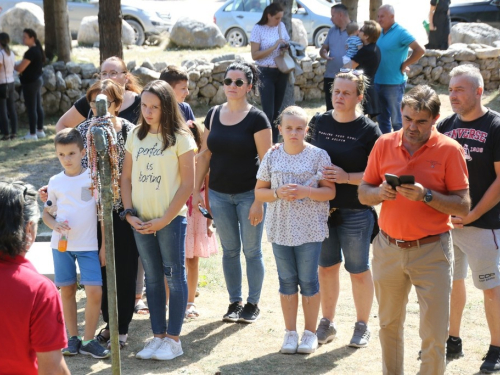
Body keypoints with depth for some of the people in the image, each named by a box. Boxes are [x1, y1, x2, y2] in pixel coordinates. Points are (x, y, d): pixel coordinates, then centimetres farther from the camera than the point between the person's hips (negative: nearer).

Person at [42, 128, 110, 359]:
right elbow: (46, 213, 9)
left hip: (88, 245, -2)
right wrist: (55, 225, -9)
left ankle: (88, 340, 4)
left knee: (95, 292, -9)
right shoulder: (55, 182, 4)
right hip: (62, 244, 2)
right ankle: (73, 338, 20)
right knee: (67, 290, 8)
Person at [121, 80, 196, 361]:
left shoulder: (180, 138, -8)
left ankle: (174, 339, 11)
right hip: (141, 221, 5)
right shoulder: (136, 136, 7)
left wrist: (163, 220, -12)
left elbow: (187, 184, -10)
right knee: (152, 278, 12)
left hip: (171, 219, -5)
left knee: (174, 277, 3)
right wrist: (129, 213, -2)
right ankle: (158, 336, 21)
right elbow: (127, 177, 10)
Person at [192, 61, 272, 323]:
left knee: (252, 250, 5)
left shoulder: (256, 118, -9)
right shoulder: (214, 115, 6)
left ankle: (253, 304, 17)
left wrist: (259, 200, -16)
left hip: (249, 194, -4)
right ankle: (234, 302, 22)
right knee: (230, 250, 11)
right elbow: (204, 155, 10)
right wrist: (196, 190, 5)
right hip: (219, 194, 4)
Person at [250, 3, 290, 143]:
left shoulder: (282, 26, 5)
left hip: (281, 72, 5)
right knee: (268, 112, -8)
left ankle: (275, 142, 18)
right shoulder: (258, 29, -10)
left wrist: (286, 47, -3)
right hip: (266, 73, -5)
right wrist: (274, 46, -21)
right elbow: (255, 55, -14)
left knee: (277, 110, 10)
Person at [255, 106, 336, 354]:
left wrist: (305, 192, -21)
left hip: (310, 229, -2)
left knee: (308, 281, 4)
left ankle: (310, 333, 19)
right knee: (287, 281, 10)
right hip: (281, 229, 3)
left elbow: (330, 191, -5)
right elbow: (259, 192, 6)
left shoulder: (318, 156, -4)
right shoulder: (272, 157, 3)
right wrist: (277, 193, -14)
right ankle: (290, 332, 22)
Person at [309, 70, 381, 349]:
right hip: (322, 207, 4)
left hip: (356, 211, -4)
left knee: (359, 270, 7)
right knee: (326, 266, 13)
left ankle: (362, 326, 23)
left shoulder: (368, 130, -10)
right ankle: (328, 322, 28)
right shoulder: (321, 122, 4)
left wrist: (347, 177, -23)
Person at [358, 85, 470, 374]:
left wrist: (426, 196, -23)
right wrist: (380, 193, -14)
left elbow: (463, 207, -10)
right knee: (389, 325, 17)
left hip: (431, 251, -3)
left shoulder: (449, 149, -8)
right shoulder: (384, 144, 2)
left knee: (435, 335, -3)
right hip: (388, 249, 4)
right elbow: (363, 193, 7)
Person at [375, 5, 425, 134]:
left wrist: (404, 64, -13)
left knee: (396, 119, 2)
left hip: (394, 83, -7)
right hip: (378, 82, 7)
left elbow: (420, 50, -18)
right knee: (382, 118, 15)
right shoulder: (379, 32, 8)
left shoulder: (401, 32, -13)